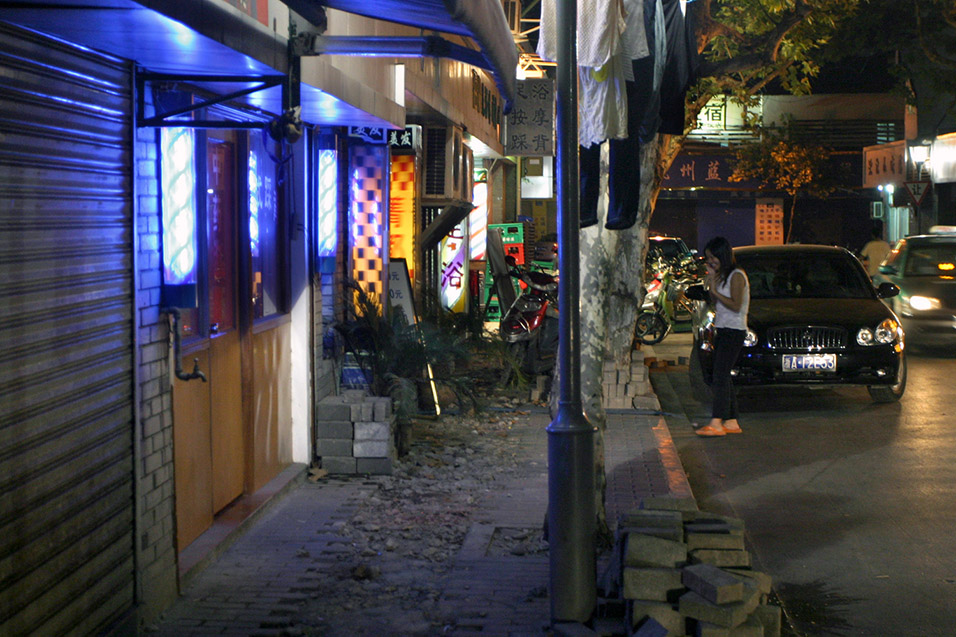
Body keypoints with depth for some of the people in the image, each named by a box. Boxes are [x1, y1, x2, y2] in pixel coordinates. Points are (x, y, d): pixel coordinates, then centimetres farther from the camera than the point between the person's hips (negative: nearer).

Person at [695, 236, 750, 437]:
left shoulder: (736, 276, -11)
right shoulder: (722, 275, 16)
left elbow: (735, 305, -18)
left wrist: (715, 290, -15)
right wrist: (711, 282, 5)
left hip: (734, 332, -9)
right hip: (722, 330, 9)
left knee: (720, 376, -15)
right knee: (723, 377, 7)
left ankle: (716, 423, -21)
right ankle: (731, 422, 10)